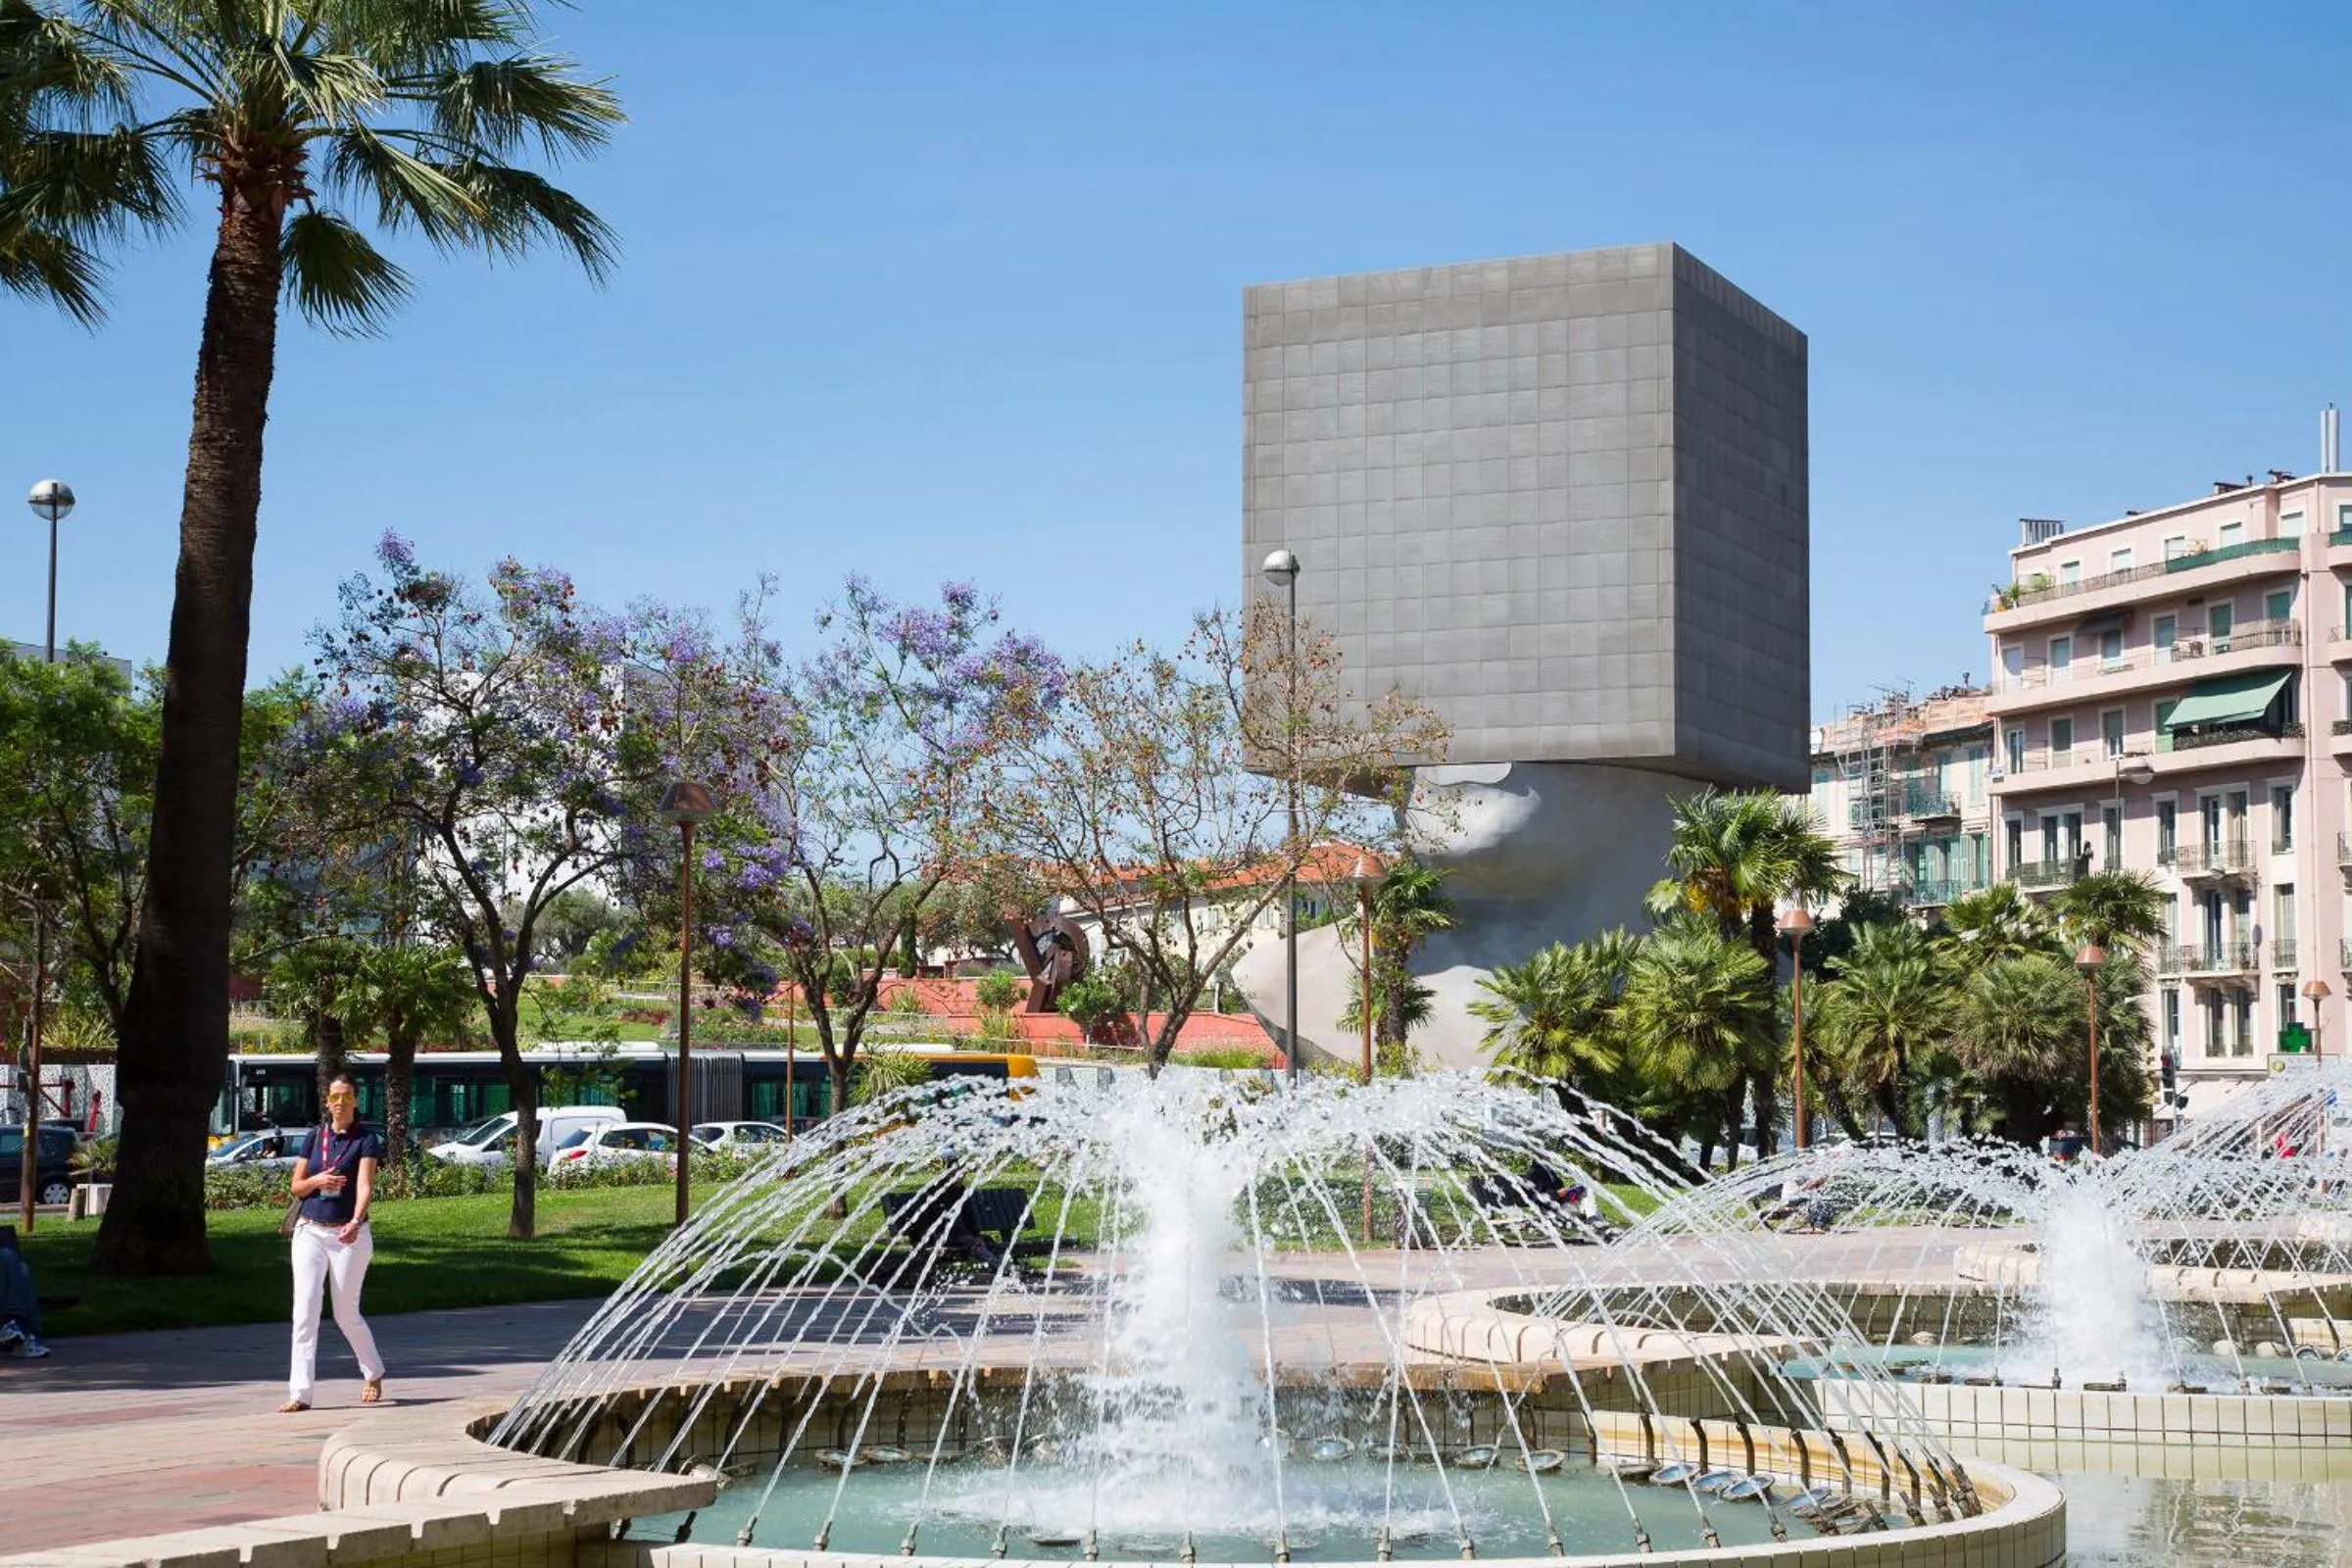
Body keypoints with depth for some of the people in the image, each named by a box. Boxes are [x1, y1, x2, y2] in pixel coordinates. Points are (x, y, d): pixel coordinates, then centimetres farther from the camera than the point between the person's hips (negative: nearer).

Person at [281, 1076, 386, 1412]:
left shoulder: (366, 1139, -4)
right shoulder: (316, 1136, 8)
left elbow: (365, 1186, -18)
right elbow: (296, 1186, 10)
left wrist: (355, 1222, -35)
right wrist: (317, 1180, -12)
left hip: (349, 1236, -3)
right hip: (310, 1232, 3)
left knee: (346, 1314, 5)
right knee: (304, 1311, -7)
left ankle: (374, 1374, 30)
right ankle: (300, 1393, -8)